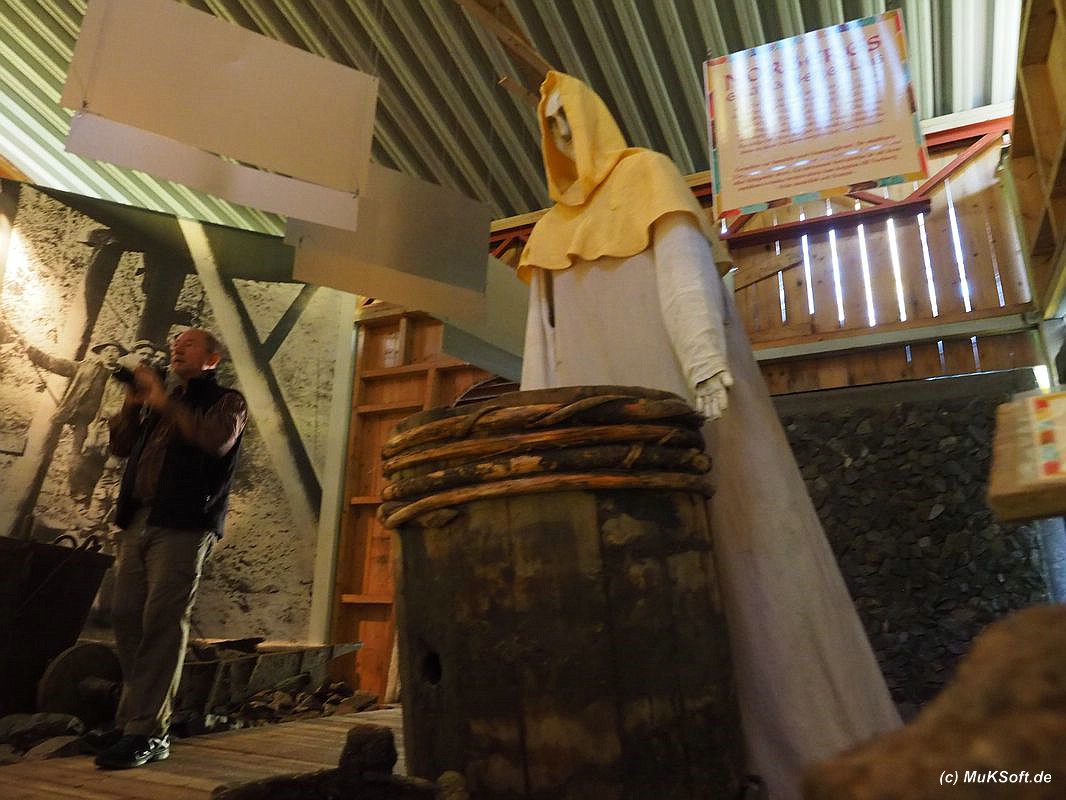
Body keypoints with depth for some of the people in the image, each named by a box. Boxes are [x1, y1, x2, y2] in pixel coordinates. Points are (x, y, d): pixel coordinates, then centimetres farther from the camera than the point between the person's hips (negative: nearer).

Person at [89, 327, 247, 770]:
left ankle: (149, 731, -5)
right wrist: (133, 403, 6)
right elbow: (121, 446, 21)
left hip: (182, 525, -6)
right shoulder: (161, 402, 24)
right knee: (128, 618, 6)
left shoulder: (226, 401, 4)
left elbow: (217, 439, -16)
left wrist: (164, 401, -12)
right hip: (137, 521, 7)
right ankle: (131, 717, 17)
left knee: (162, 624, -8)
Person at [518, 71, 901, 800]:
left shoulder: (646, 175, 12)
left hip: (671, 394, -5)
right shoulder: (555, 229, 27)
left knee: (719, 559, -9)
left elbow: (686, 265, -7)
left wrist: (707, 364, -23)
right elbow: (544, 335, 20)